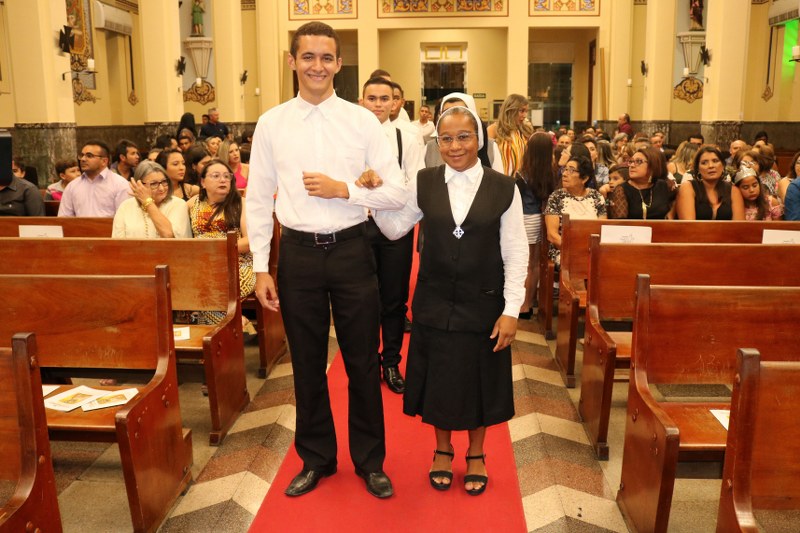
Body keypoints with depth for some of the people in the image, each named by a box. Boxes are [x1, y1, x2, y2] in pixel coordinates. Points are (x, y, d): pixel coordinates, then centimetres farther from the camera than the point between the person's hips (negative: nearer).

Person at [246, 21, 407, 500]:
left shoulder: (364, 121, -2)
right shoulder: (271, 125, 2)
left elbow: (398, 193, -2)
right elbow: (258, 201, 4)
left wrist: (343, 189, -15)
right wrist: (261, 269, 1)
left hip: (351, 249, -1)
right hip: (298, 252, 1)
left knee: (363, 362, 10)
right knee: (307, 365, 14)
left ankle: (370, 460, 30)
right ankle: (316, 458, 34)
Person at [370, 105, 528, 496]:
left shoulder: (503, 188, -7)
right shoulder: (423, 184, -2)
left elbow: (515, 253, -5)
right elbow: (394, 229, 5)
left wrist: (511, 310, -8)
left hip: (483, 304, -1)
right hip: (434, 302, 1)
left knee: (477, 378, 13)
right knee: (438, 378, 13)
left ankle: (476, 454, 36)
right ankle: (442, 449, 37)